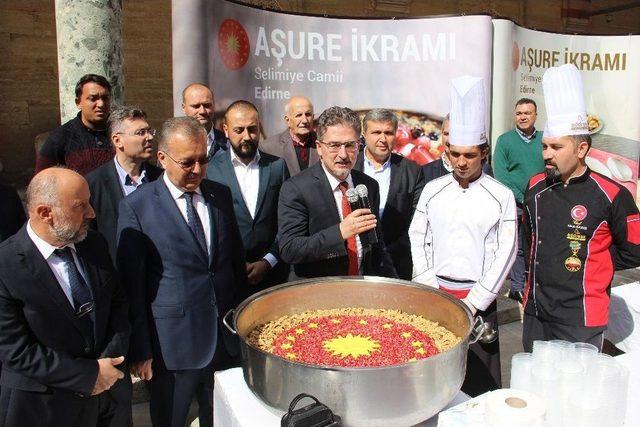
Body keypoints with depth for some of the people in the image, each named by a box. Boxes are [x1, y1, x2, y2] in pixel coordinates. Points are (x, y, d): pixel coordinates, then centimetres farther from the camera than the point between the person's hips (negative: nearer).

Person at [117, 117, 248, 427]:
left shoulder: (221, 195, 4)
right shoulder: (136, 206, -10)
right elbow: (131, 284, -8)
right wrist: (139, 350, -7)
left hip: (227, 339, 4)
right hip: (172, 344, -3)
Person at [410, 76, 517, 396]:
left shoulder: (501, 196, -3)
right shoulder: (432, 190, 3)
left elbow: (505, 252, -4)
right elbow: (417, 238, 6)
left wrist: (474, 301, -8)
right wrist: (429, 287, -3)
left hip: (479, 300, -2)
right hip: (435, 294, 2)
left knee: (480, 377, 5)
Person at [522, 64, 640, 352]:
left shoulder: (610, 196, -14)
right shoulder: (536, 187, 2)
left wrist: (591, 263, -4)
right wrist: (534, 268, 9)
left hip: (581, 321, -5)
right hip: (535, 312, 5)